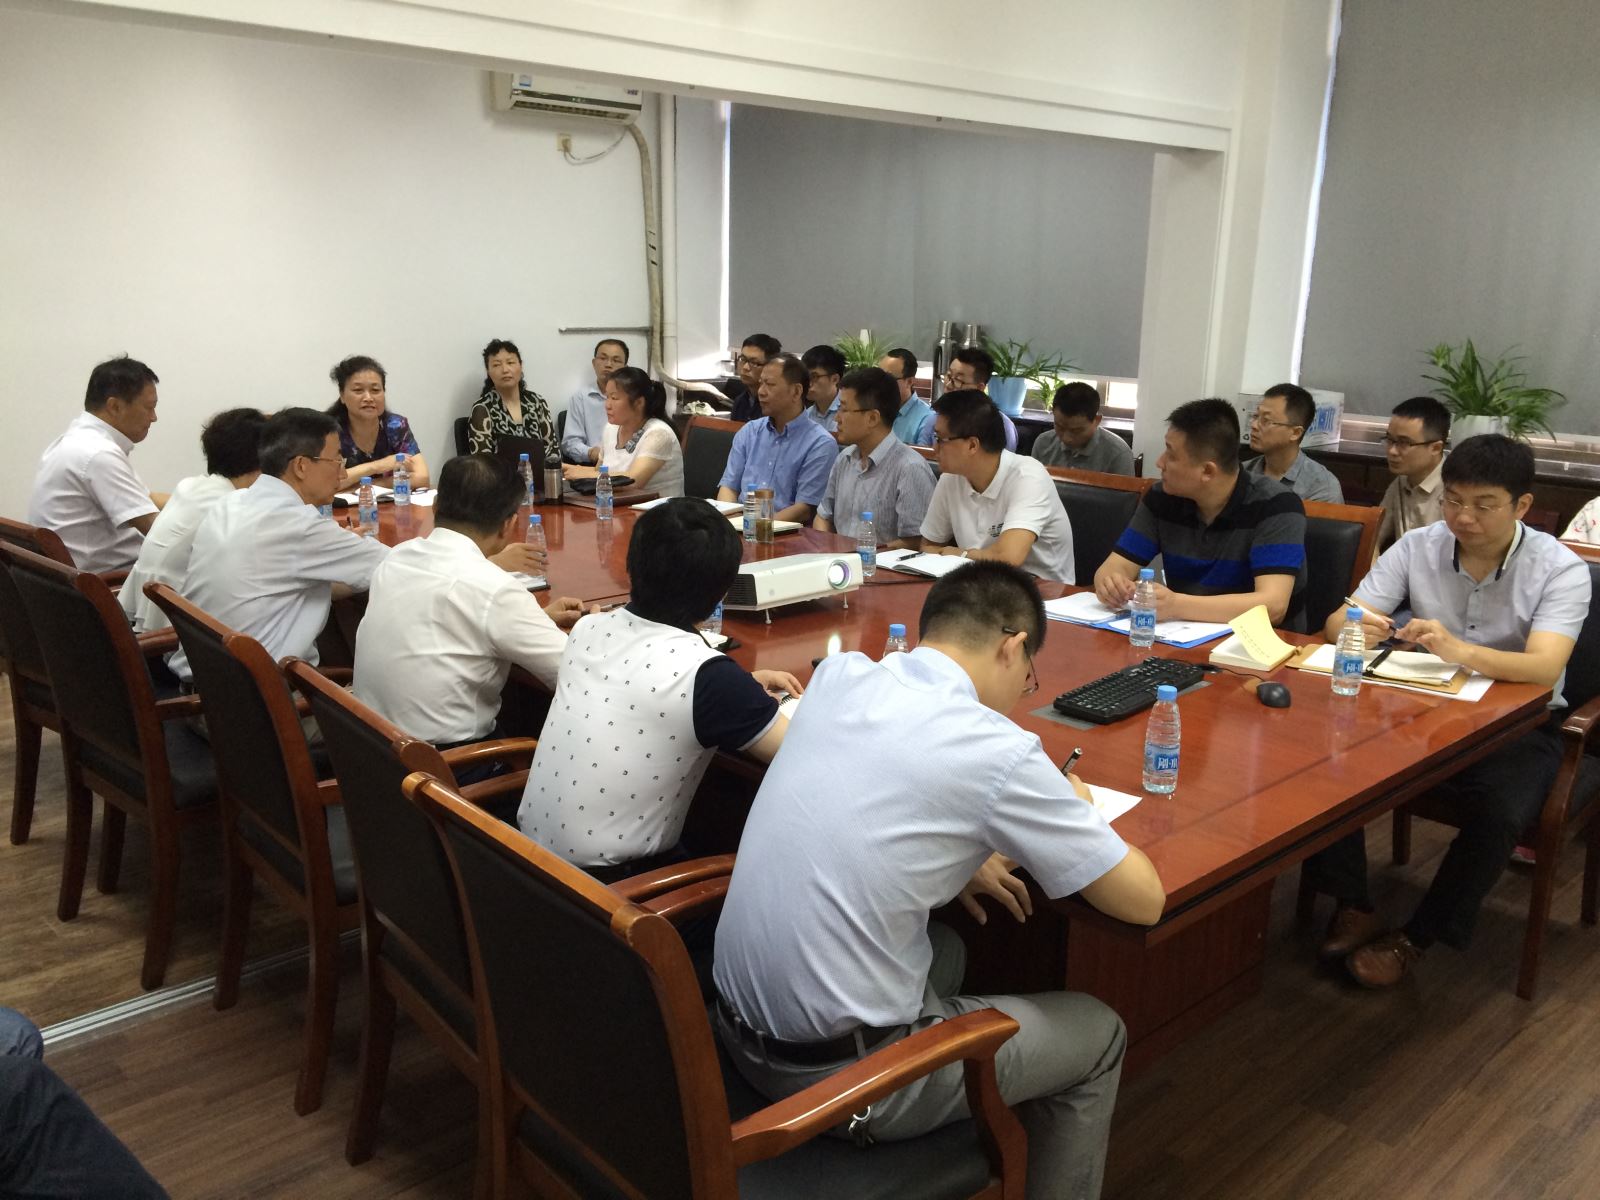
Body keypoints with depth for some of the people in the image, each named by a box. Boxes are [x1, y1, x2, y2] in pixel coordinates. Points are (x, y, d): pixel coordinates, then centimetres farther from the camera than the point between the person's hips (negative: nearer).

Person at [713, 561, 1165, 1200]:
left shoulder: (838, 674, -1)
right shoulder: (999, 750, -19)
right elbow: (1145, 901, -7)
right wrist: (1078, 810, 10)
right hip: (839, 1075, -6)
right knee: (1099, 1034, 15)